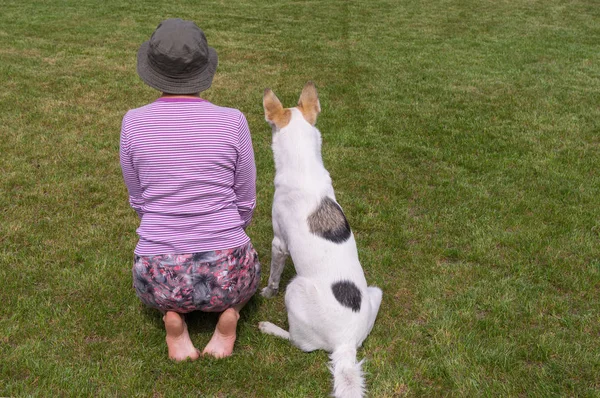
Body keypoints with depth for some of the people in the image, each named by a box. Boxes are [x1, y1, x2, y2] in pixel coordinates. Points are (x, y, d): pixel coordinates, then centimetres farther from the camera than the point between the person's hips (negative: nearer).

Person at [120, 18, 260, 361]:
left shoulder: (134, 123, -6)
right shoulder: (232, 121, -8)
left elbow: (139, 199, 8)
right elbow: (245, 202, 3)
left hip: (164, 280, 1)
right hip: (222, 274, -1)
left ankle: (173, 312, 6)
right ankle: (228, 309, 4)